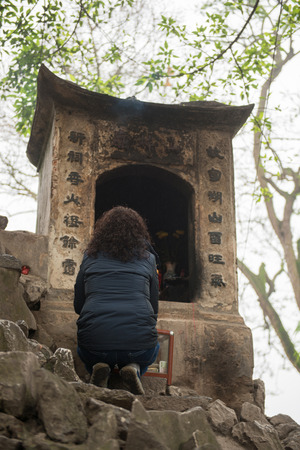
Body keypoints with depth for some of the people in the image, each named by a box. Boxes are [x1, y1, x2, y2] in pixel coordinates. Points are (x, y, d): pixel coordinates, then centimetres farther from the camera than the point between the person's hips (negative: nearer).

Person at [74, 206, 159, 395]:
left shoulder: (91, 257, 12)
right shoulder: (147, 258, 10)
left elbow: (78, 306, 18)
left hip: (94, 340, 1)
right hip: (138, 342, -1)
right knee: (153, 347, 35)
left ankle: (99, 366, 4)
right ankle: (134, 367, 2)